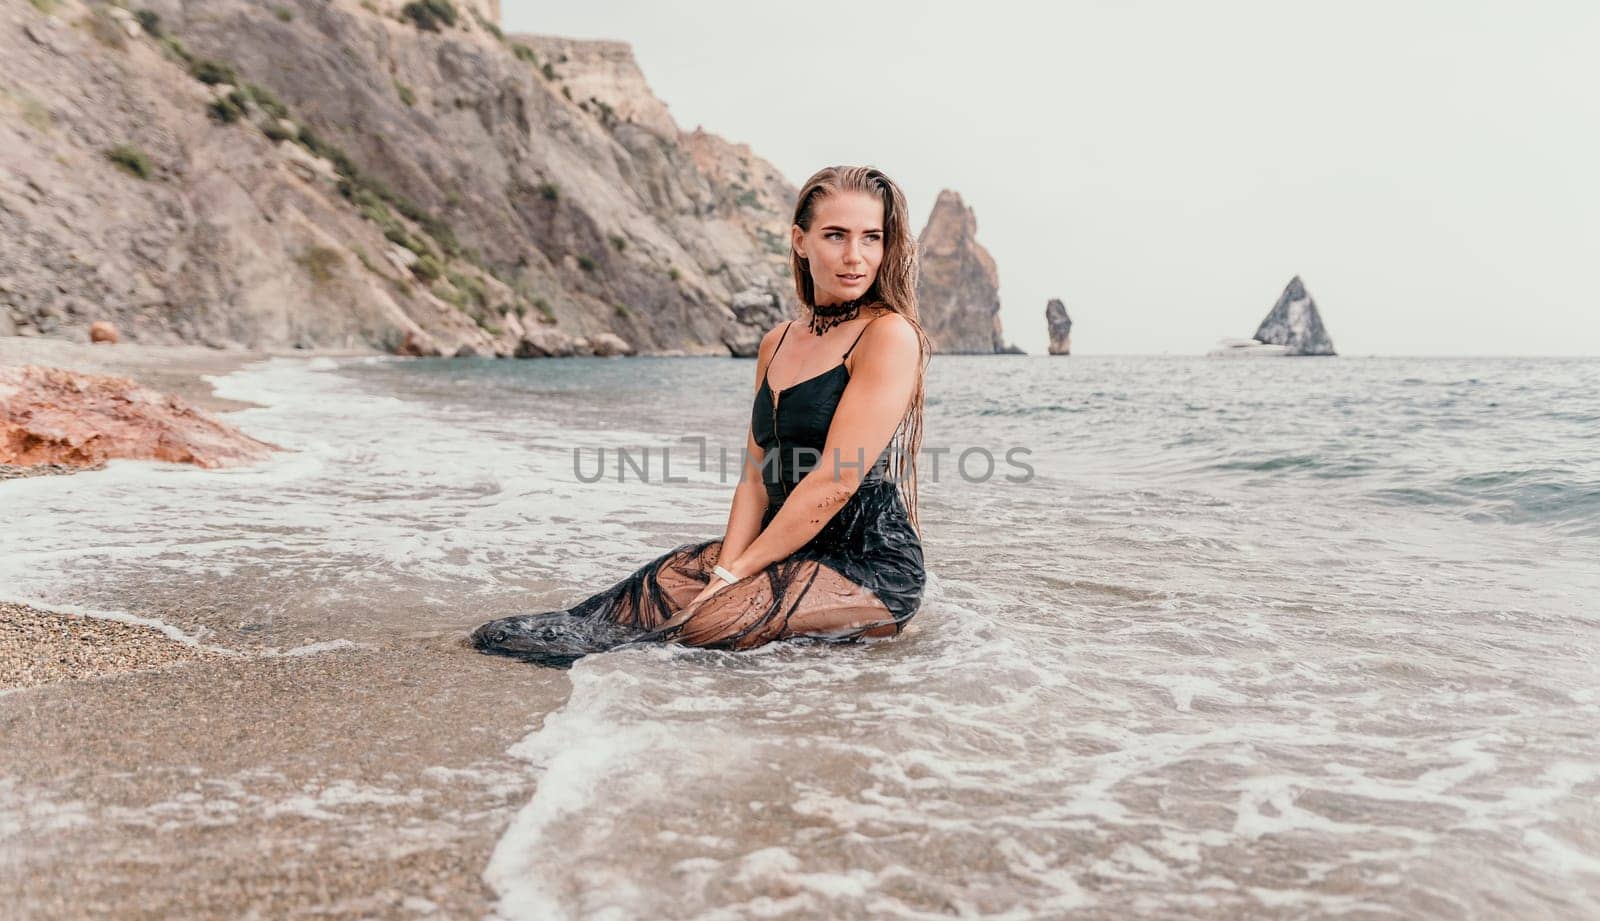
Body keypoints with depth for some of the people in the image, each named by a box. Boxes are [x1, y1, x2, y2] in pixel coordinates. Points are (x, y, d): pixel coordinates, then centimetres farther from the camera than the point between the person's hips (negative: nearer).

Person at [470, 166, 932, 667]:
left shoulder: (891, 335, -13)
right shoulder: (777, 344, 11)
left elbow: (835, 482, -19)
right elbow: (756, 476, 7)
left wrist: (735, 574, -17)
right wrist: (725, 570, -10)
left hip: (873, 568, -6)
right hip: (796, 548, 7)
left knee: (703, 619, -23)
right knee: (663, 582, -16)